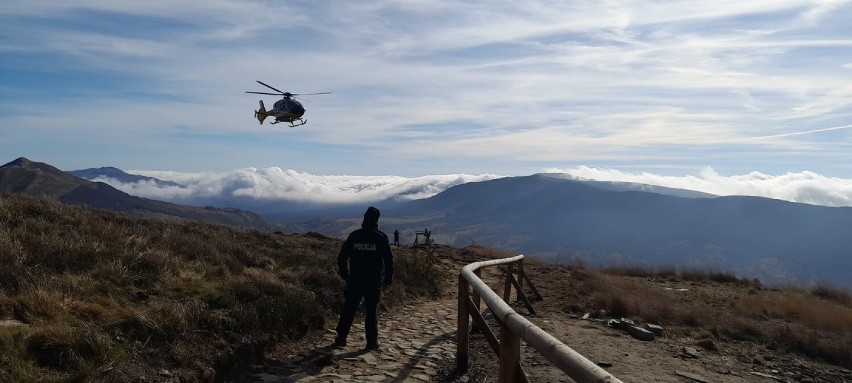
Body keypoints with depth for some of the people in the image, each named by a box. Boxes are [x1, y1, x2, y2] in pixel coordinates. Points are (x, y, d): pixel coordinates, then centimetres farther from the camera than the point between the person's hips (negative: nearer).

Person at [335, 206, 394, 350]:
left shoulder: (354, 236, 0)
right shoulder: (381, 238, -7)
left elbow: (342, 257, 3)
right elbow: (389, 260, -6)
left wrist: (345, 275, 13)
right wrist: (387, 279, 3)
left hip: (355, 281, 2)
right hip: (374, 283, -2)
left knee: (348, 311, 11)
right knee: (371, 312, 7)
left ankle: (341, 339, 16)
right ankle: (372, 342, 10)